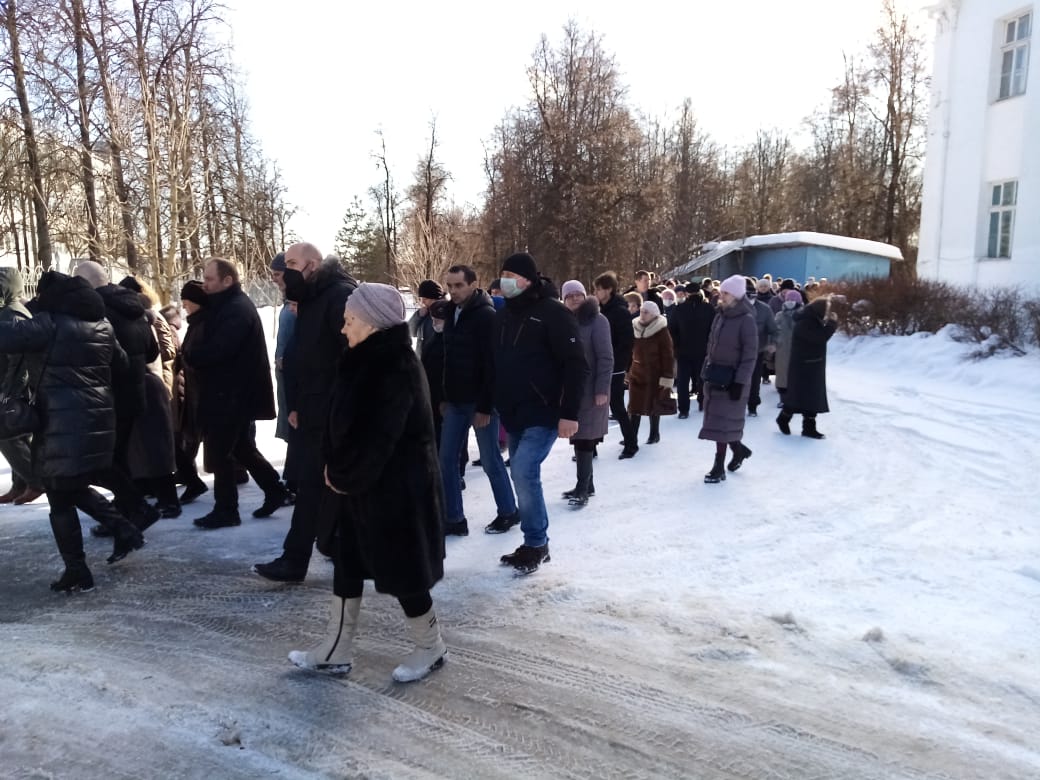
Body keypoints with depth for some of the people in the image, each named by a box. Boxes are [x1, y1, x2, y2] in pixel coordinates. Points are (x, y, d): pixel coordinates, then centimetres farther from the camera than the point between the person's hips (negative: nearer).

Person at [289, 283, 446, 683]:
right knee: (347, 565, 16)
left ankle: (431, 647, 26)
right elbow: (343, 421, 12)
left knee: (400, 571, 5)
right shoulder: (367, 362, 7)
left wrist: (342, 476, -11)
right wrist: (335, 469, 1)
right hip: (359, 484, 9)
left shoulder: (396, 369, -22)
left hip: (394, 490, -9)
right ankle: (336, 650, 30)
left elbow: (378, 439, -24)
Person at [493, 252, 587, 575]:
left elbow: (575, 365, -14)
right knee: (523, 475, 10)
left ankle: (536, 543, 2)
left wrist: (569, 413, -19)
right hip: (514, 414, 7)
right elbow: (496, 364, 19)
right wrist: (495, 407, 15)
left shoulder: (553, 312, -10)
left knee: (524, 472, -15)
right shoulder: (503, 316, 12)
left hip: (544, 413, -7)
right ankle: (535, 544, 22)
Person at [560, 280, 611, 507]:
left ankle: (583, 488, -2)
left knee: (584, 437, -7)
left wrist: (602, 388, -18)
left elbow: (606, 357, -13)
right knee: (578, 437, 10)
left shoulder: (597, 320, -8)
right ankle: (586, 485, 21)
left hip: (591, 389, -6)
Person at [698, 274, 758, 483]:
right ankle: (739, 450, 35)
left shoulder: (746, 320, -13)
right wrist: (706, 371, 11)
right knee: (717, 420, 13)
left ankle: (719, 468, 6)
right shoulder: (720, 316, 8)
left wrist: (740, 382, -18)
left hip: (732, 378, -7)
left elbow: (750, 355, -15)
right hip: (715, 376, 7)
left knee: (722, 422, -3)